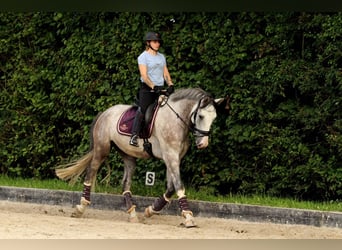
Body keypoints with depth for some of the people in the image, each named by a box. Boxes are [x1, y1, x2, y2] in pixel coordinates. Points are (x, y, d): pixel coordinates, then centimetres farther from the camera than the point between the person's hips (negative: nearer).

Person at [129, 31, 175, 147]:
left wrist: (170, 85, -4)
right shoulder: (143, 57, -2)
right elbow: (144, 76, -12)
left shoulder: (161, 57, 18)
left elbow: (166, 73, 15)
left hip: (160, 88, 6)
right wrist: (153, 87, -25)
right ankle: (134, 136, -21)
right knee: (142, 110, -18)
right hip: (147, 88, -6)